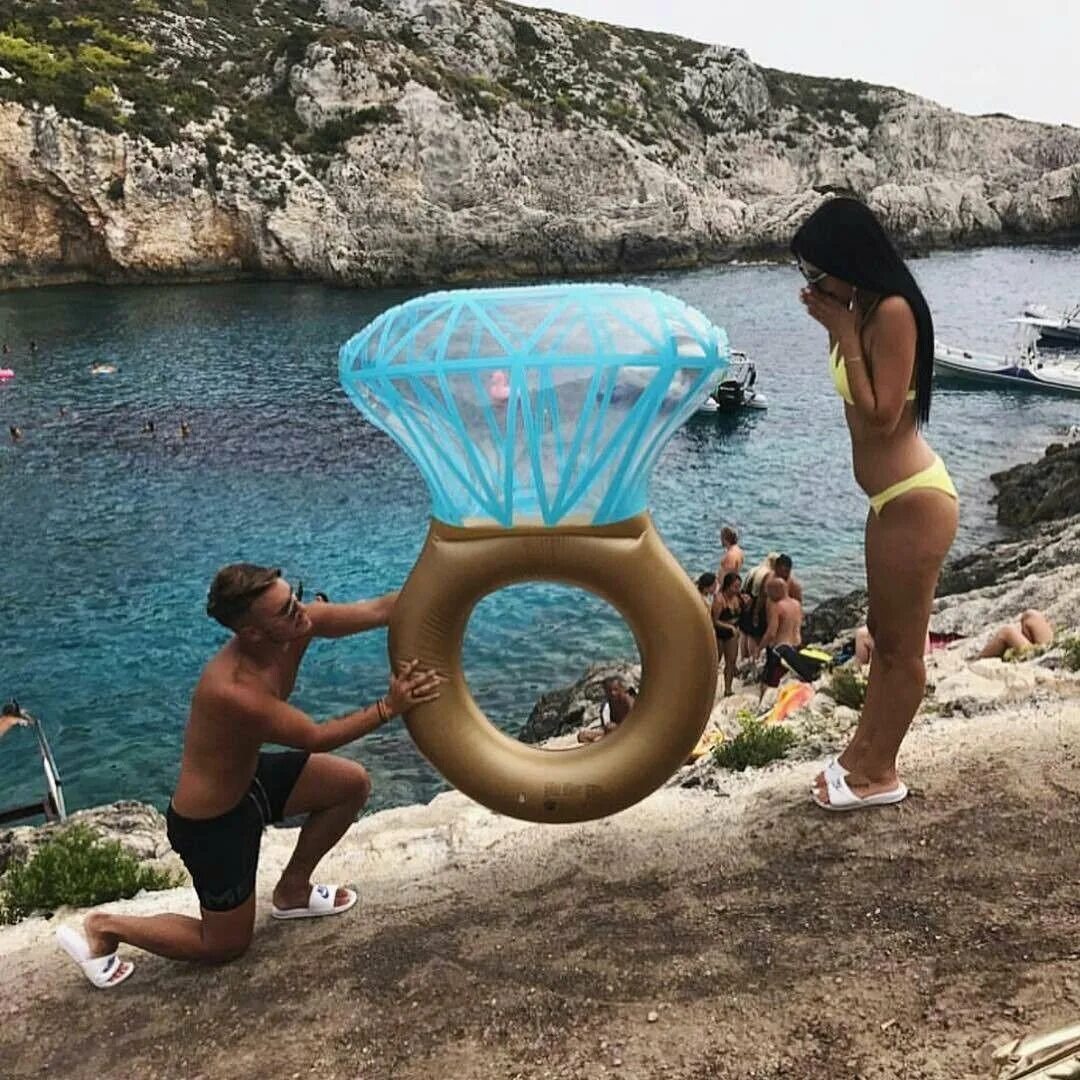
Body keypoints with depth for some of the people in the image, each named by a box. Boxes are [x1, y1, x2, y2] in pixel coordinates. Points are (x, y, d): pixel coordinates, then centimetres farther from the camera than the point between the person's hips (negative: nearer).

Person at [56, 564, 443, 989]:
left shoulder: (295, 626, -19)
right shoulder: (231, 690, -39)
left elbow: (378, 610, -19)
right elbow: (317, 738, -31)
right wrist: (389, 707, -33)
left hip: (246, 778, 8)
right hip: (209, 822, -7)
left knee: (352, 783, 11)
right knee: (225, 945, 11)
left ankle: (293, 889, 27)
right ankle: (104, 928, 25)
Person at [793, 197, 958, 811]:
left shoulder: (893, 311, -20)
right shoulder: (863, 307, 7)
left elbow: (881, 415, -22)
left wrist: (844, 334, -20)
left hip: (915, 501, -10)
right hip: (894, 498, 10)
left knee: (902, 648, 7)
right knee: (884, 636, 22)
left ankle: (880, 774, 25)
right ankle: (864, 752, 39)